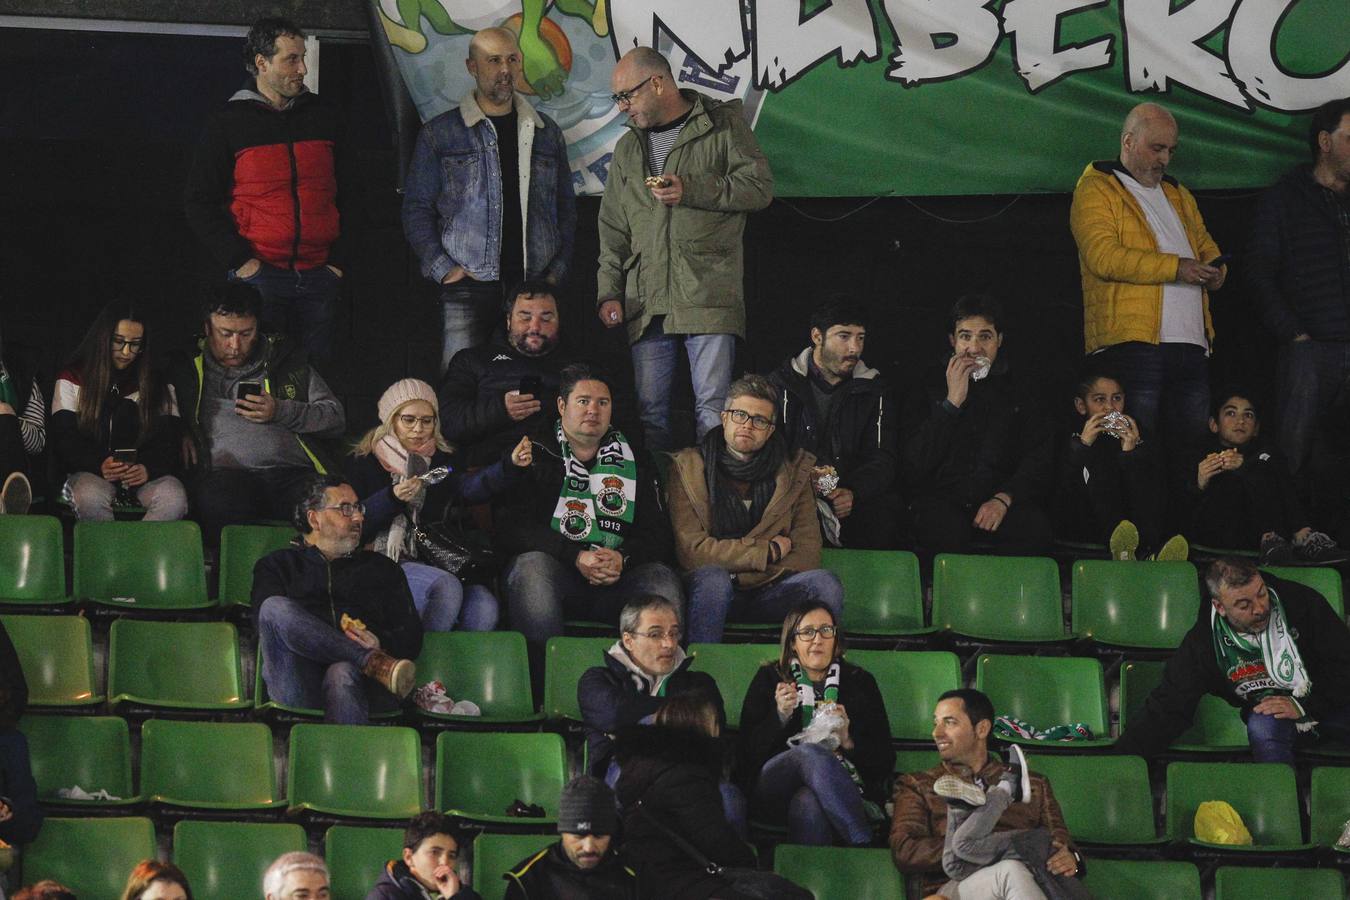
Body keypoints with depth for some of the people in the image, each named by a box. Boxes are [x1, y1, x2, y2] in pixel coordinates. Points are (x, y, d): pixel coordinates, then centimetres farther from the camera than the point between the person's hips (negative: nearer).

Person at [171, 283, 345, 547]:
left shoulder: (285, 359, 21)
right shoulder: (188, 370, 20)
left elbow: (336, 418, 16)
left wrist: (280, 411, 1)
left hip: (294, 472, 1)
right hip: (225, 473, -1)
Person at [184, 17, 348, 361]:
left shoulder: (325, 117, 11)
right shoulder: (229, 122, 2)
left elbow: (346, 194, 16)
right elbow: (199, 201, 1)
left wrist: (338, 259, 6)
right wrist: (240, 261, -8)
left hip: (319, 279, 3)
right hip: (257, 277, -3)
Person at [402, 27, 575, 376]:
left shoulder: (546, 133, 15)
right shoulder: (440, 133, 5)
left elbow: (566, 209, 19)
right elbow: (416, 208, 5)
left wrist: (558, 270, 7)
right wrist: (443, 268, -5)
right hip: (469, 286, -2)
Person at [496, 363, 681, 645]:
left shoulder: (633, 464, 19)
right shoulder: (535, 457, 9)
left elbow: (657, 535, 12)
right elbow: (512, 529, -4)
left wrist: (622, 558, -12)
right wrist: (576, 557, -17)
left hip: (617, 577, 2)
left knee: (663, 580, -27)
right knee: (532, 566, -36)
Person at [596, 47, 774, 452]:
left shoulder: (723, 126, 5)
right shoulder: (628, 149, 21)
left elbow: (760, 188, -3)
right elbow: (613, 230, 20)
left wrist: (690, 190, -10)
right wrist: (609, 292, 8)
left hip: (709, 296, -5)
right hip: (646, 301, 5)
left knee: (712, 407, -9)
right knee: (651, 410, 1)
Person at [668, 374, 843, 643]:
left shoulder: (793, 471, 12)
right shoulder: (688, 468, 5)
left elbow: (808, 553, 3)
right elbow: (692, 550, -5)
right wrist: (768, 552, -4)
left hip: (768, 593, 2)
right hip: (715, 592, -2)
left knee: (824, 583, -27)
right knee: (712, 578, -36)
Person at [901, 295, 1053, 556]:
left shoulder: (1021, 394, 15)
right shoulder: (928, 389, 11)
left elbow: (1039, 464, 5)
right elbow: (914, 465, -2)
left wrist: (1003, 499, -15)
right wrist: (952, 402, -7)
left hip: (998, 505, 2)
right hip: (940, 501, -1)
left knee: (1035, 525, -31)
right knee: (948, 527, -37)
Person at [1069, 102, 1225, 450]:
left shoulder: (1178, 195, 26)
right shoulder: (1096, 190, 1)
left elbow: (1207, 246, 30)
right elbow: (1103, 256, -13)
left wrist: (1215, 271, 4)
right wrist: (1174, 267, -18)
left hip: (1191, 343, 7)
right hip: (1131, 341, -7)